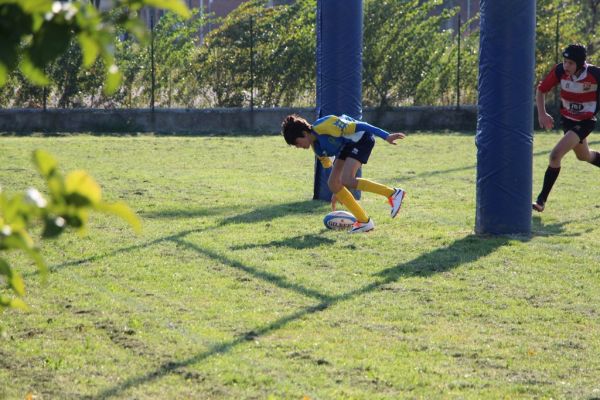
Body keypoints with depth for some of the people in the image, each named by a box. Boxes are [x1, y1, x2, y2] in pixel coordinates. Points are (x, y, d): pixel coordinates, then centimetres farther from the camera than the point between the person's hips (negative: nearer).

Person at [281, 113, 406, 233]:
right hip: (346, 146, 9)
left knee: (347, 181, -24)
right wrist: (337, 191, 25)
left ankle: (393, 193, -17)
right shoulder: (316, 146, 3)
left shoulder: (324, 126, -25)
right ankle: (364, 221, 2)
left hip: (361, 138, -9)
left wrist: (386, 136, -26)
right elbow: (327, 164, 20)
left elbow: (357, 127, -25)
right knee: (332, 183, -2)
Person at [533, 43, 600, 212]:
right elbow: (541, 90, -3)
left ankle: (541, 201, -12)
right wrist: (542, 114, -11)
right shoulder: (559, 71, -18)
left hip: (585, 122, -5)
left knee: (555, 155, -19)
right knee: (584, 156, 26)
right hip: (567, 119, 5)